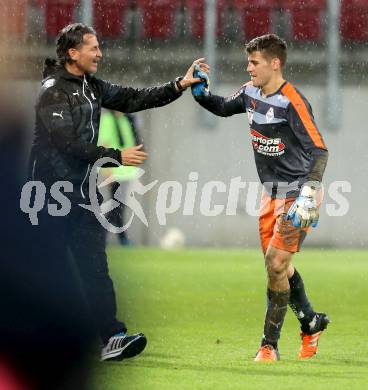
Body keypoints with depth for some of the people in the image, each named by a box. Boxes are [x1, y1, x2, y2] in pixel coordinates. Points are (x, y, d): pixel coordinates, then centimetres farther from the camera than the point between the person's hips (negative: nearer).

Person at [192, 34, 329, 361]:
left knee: (276, 264, -12)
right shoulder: (251, 93, 3)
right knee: (278, 266, 14)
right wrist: (200, 92, 3)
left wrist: (308, 196, -33)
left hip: (296, 193, -8)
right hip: (272, 193, 8)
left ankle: (270, 345, -2)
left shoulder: (292, 102, -22)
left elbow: (319, 151, -25)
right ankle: (311, 323, 34)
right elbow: (223, 108, 24)